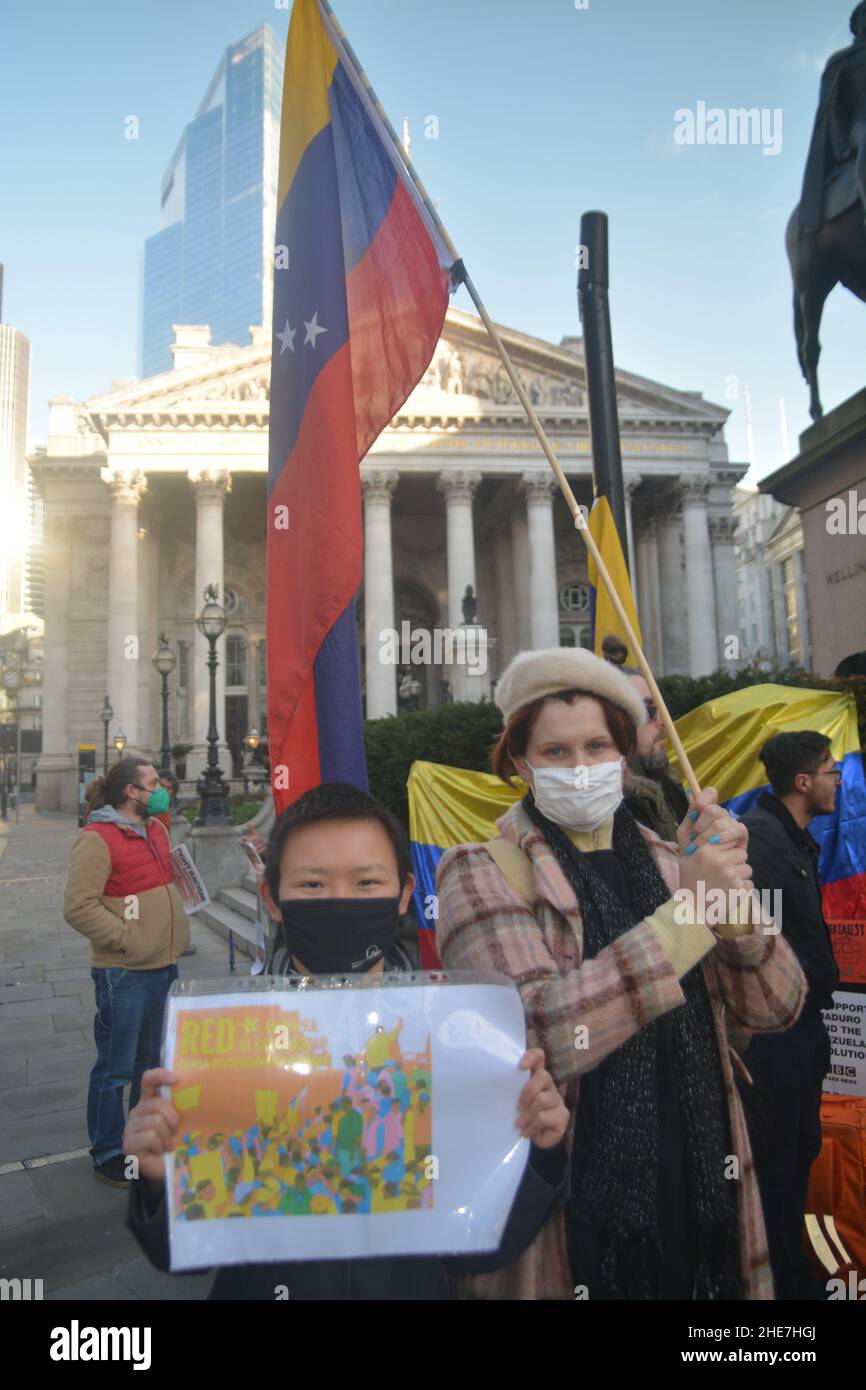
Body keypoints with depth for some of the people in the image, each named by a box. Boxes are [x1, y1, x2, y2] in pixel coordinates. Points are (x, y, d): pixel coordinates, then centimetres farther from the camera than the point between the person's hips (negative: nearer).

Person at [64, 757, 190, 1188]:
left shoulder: (156, 829, 8)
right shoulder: (97, 839, -18)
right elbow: (78, 907, -22)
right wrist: (126, 938, -21)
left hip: (163, 966, 8)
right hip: (123, 974, -8)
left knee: (151, 1061, 21)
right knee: (115, 1068, 6)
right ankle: (108, 1156, 24)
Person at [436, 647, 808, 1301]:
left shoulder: (666, 861, 4)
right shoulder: (481, 871, -11)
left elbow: (775, 1008, -3)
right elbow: (531, 1037, -26)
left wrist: (733, 886, -20)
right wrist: (690, 908, -28)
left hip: (700, 1191, 5)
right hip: (566, 1213, -4)